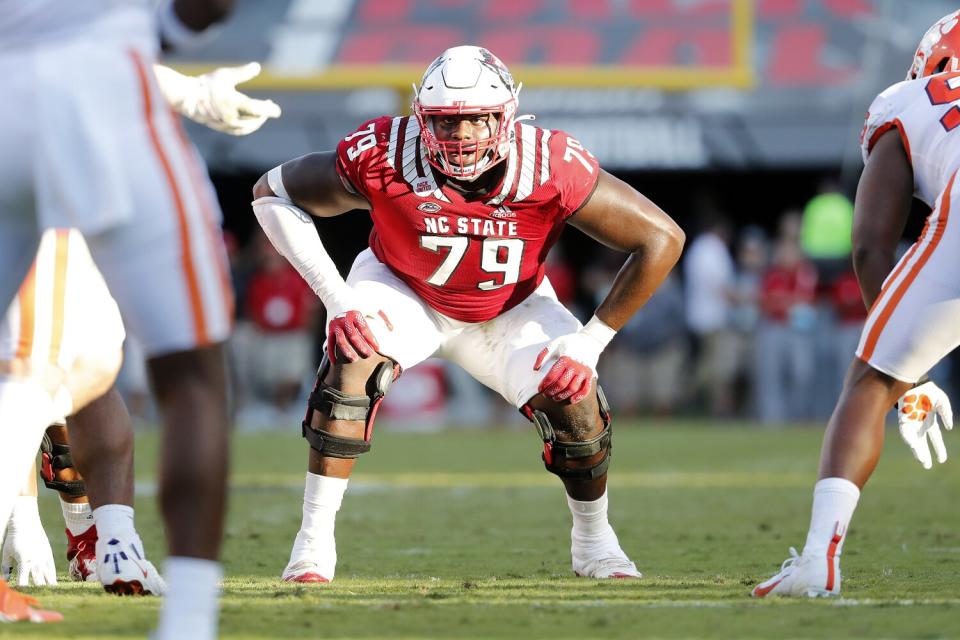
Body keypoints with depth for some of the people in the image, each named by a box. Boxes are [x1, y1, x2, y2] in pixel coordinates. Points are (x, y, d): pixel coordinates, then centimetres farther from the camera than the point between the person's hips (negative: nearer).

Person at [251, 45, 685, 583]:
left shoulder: (551, 169, -33)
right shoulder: (384, 158, -33)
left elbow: (662, 239, -25)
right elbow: (272, 192, -19)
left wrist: (590, 344, -24)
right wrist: (335, 298, -26)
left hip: (509, 308, 1)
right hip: (404, 293, -1)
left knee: (573, 395, -19)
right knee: (353, 361, -31)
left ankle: (594, 543, 9)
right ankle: (315, 541, -24)